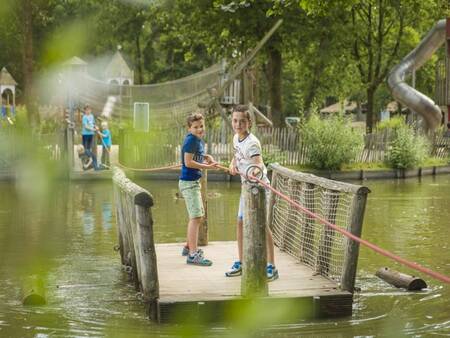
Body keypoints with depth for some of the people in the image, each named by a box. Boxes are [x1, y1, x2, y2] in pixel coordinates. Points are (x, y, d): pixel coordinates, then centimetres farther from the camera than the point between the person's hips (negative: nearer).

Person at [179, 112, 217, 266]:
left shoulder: (199, 140, 11)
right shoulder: (191, 139, -16)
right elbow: (188, 162, -21)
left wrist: (208, 157, 6)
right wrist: (207, 166, -15)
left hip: (194, 182, 10)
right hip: (188, 182, -10)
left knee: (198, 216, 20)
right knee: (196, 217, -14)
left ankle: (189, 247, 34)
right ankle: (192, 255, -17)